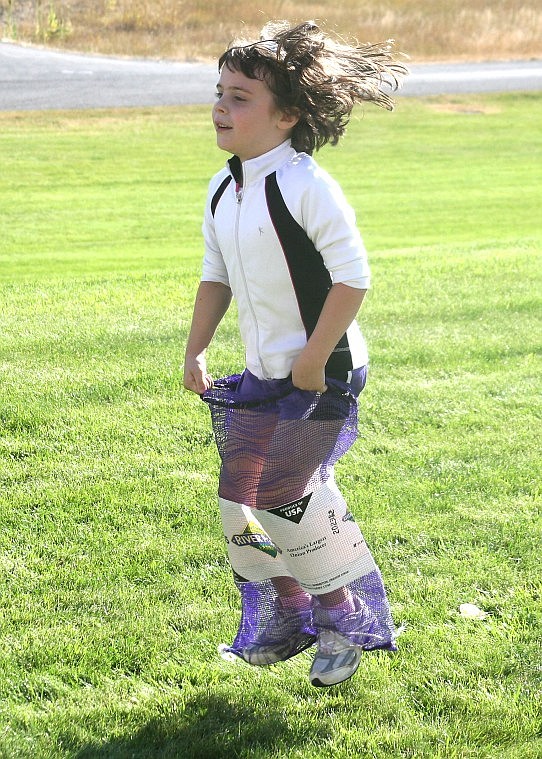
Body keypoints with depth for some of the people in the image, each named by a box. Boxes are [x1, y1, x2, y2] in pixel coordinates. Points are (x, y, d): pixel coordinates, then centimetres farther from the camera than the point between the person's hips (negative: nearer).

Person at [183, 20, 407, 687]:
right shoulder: (222, 190, 5)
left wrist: (313, 360, -19)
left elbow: (353, 278, -21)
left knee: (286, 496, -9)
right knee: (242, 496, 7)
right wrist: (195, 351, 12)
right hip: (261, 377, 8)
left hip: (323, 375, -8)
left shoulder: (306, 186, -20)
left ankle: (347, 617, 12)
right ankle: (288, 614, 27)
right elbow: (216, 277, 17)